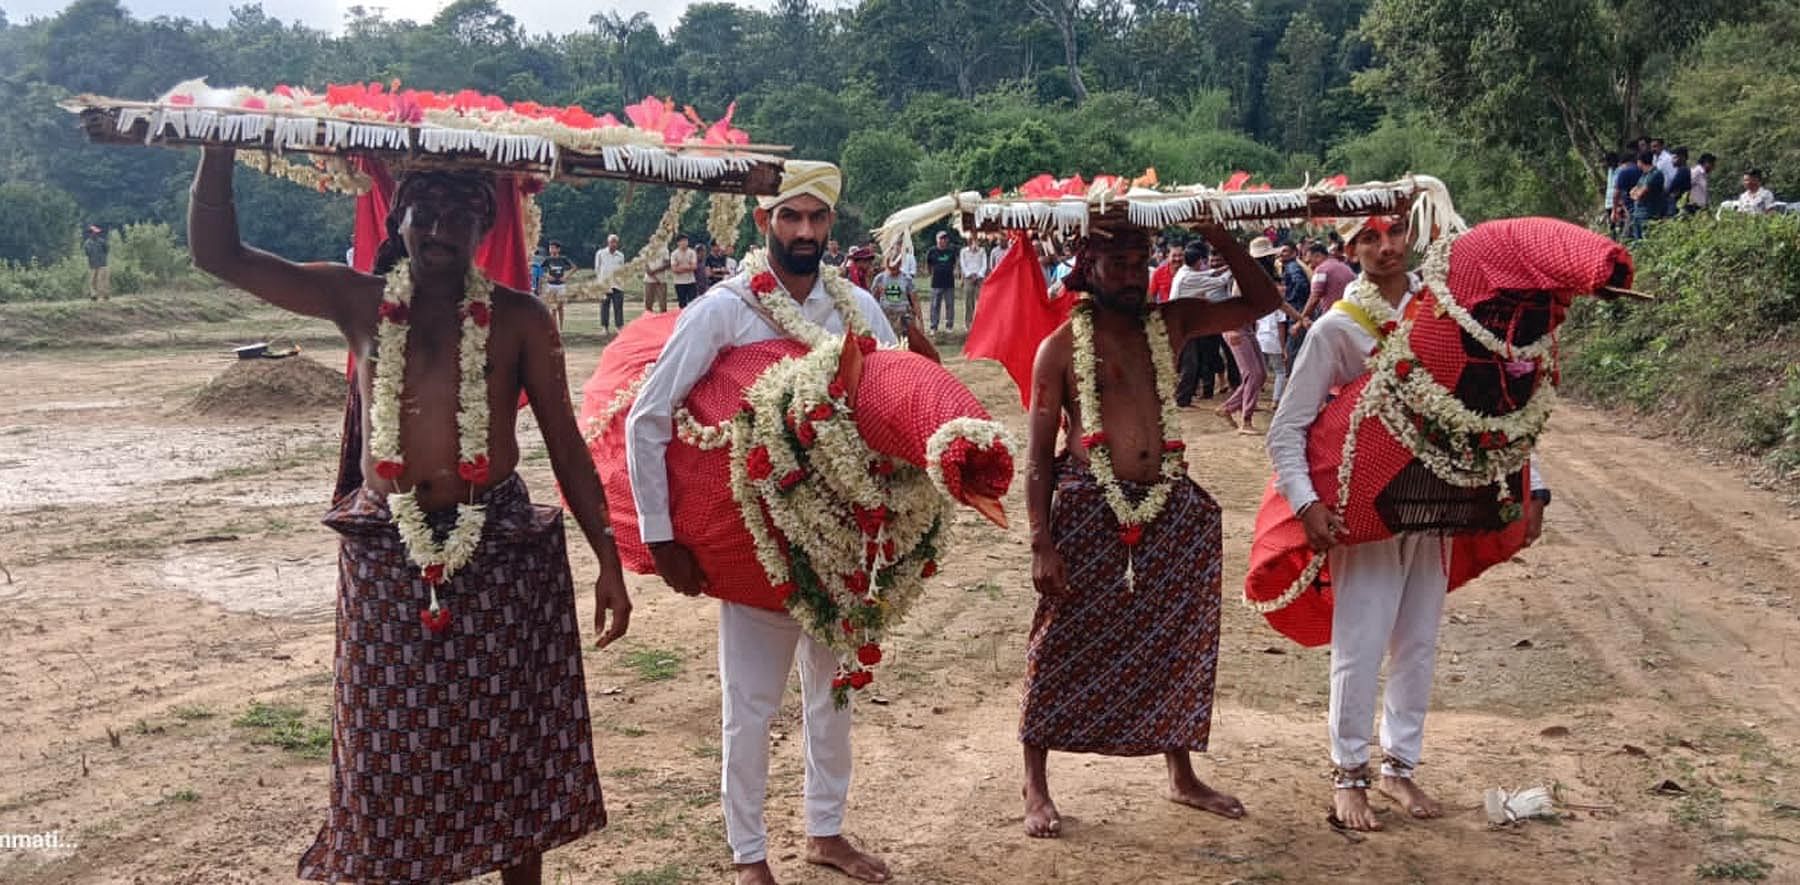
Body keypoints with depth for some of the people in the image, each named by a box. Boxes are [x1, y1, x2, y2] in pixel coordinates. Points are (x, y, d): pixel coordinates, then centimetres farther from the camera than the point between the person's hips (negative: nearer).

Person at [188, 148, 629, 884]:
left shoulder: (519, 318, 0)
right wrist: (220, 144, -8)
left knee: (511, 742, 9)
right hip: (385, 554, 1)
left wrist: (607, 560, -1)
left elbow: (565, 443, 2)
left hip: (502, 551, -1)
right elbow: (218, 253, 3)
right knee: (391, 749, 8)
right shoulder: (358, 302, 3)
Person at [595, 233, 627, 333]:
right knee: (605, 306, 1)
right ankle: (604, 327, 6)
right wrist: (601, 280, 0)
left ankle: (620, 326, 1)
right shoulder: (600, 253, 3)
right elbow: (597, 268, 6)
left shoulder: (621, 255, 10)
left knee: (618, 306, -1)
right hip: (604, 284, -2)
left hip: (617, 285, 2)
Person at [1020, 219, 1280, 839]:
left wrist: (1216, 233, 4)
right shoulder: (1061, 346, -2)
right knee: (1061, 646, 2)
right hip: (1086, 508, -4)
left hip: (1169, 508, 5)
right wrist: (1042, 545, -10)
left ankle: (1181, 775, 31)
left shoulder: (1171, 322, 10)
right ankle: (1036, 786, 16)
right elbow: (1039, 455, -3)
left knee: (1176, 641, 13)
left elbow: (1262, 301, 14)